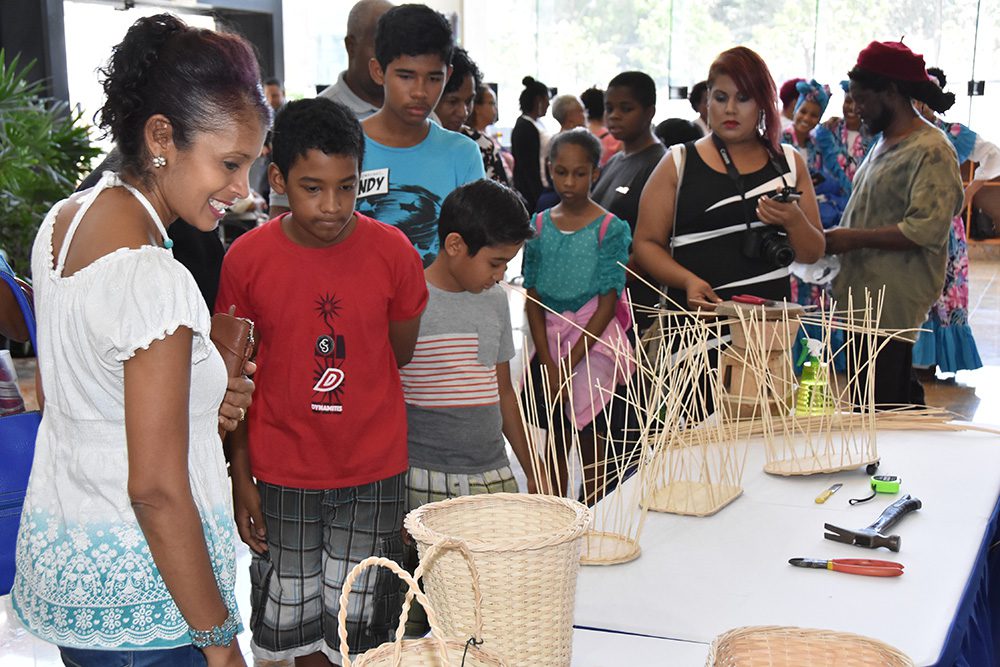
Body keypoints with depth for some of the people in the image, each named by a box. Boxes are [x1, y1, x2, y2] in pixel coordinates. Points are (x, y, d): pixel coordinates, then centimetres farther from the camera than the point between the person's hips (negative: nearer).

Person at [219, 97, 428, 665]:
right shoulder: (246, 259, -9)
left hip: (373, 471, 0)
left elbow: (401, 358, 4)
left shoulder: (392, 251, -10)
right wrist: (240, 477, 0)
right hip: (283, 472, 1)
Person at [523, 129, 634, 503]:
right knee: (555, 443, 13)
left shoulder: (610, 229, -7)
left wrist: (570, 363, -14)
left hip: (593, 343, -4)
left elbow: (607, 304, -9)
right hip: (548, 341, 4)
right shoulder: (539, 225, 4)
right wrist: (548, 363, -8)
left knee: (592, 452, 3)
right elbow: (533, 299, 2)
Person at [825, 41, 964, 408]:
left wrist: (855, 238, -18)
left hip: (891, 305, -10)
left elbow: (927, 229, -22)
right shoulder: (884, 144, 17)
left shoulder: (931, 151, -14)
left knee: (881, 407, -7)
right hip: (865, 296, 10)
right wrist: (839, 238, 9)